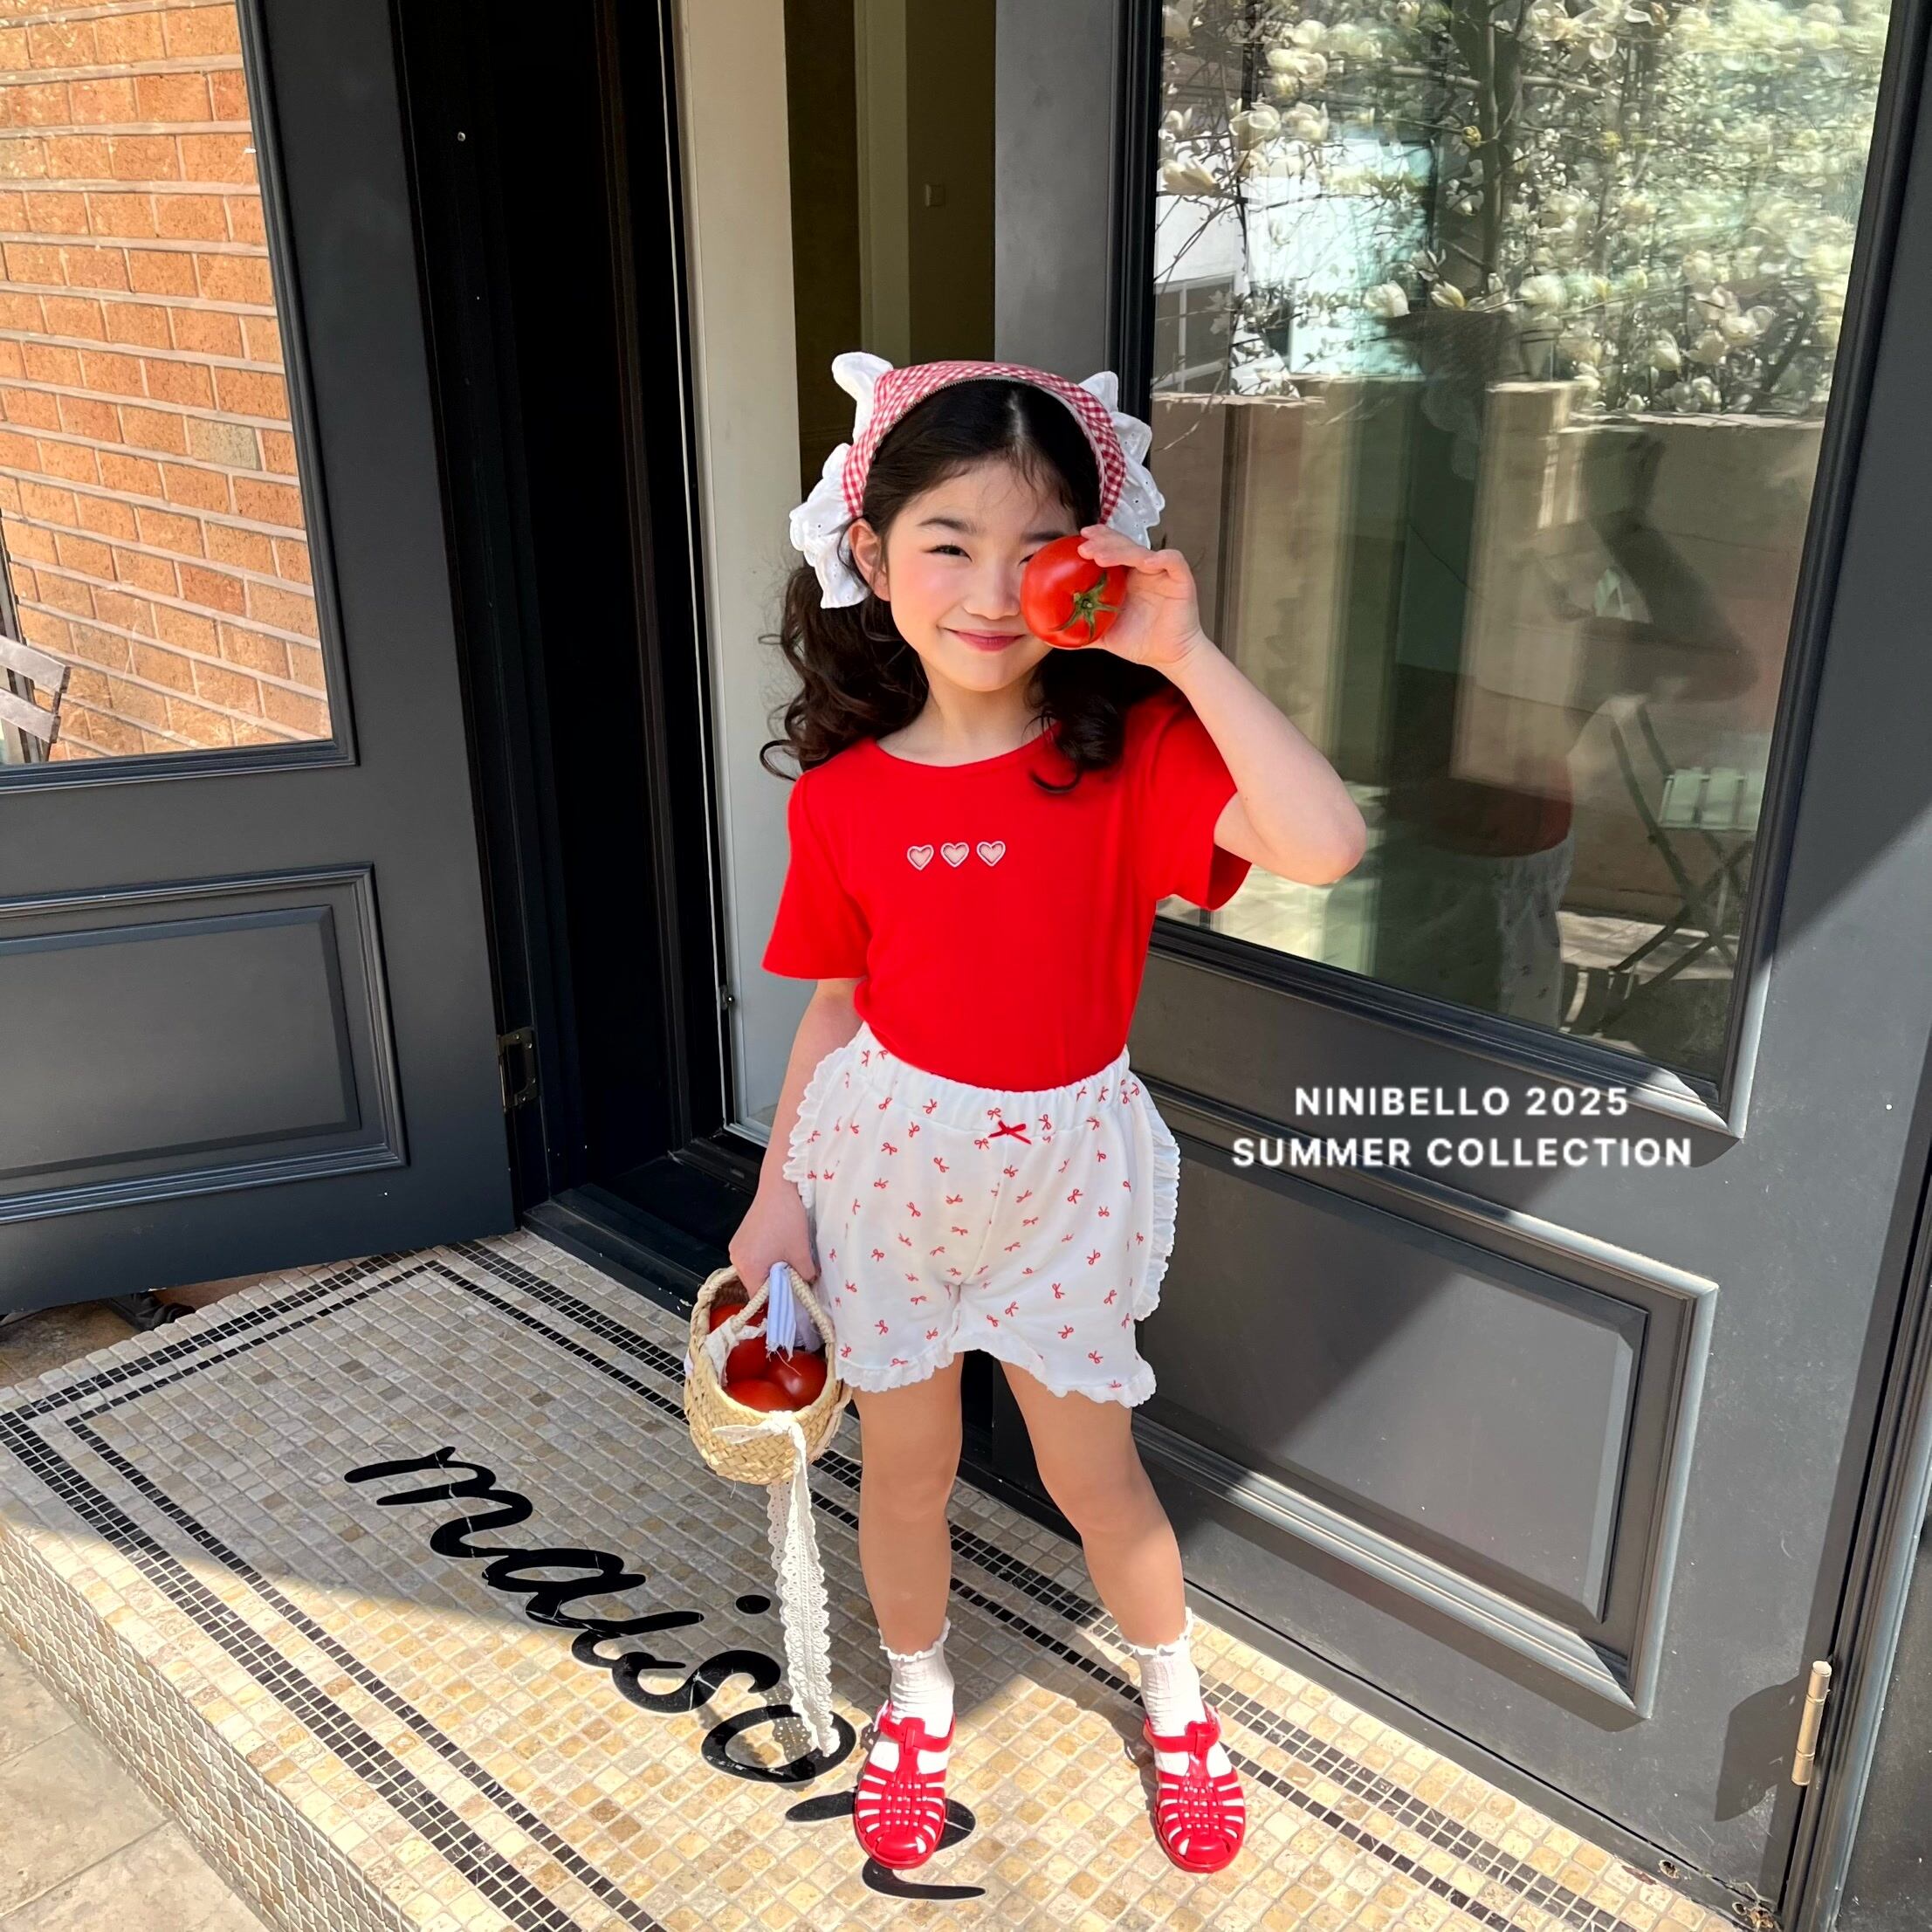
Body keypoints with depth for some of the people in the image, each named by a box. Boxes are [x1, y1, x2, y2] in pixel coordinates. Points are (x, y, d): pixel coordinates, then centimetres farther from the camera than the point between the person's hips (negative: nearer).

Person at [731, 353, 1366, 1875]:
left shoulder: (1130, 749, -15)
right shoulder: (840, 795, -9)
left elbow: (1326, 846, -32)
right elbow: (837, 1004, 2)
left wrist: (1183, 653, -31)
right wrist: (778, 1190, 4)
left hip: (1064, 1165, -1)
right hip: (883, 1155, 2)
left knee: (1092, 1470, 15)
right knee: (904, 1466, 18)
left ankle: (1177, 1704, 44)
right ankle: (919, 1701, 47)